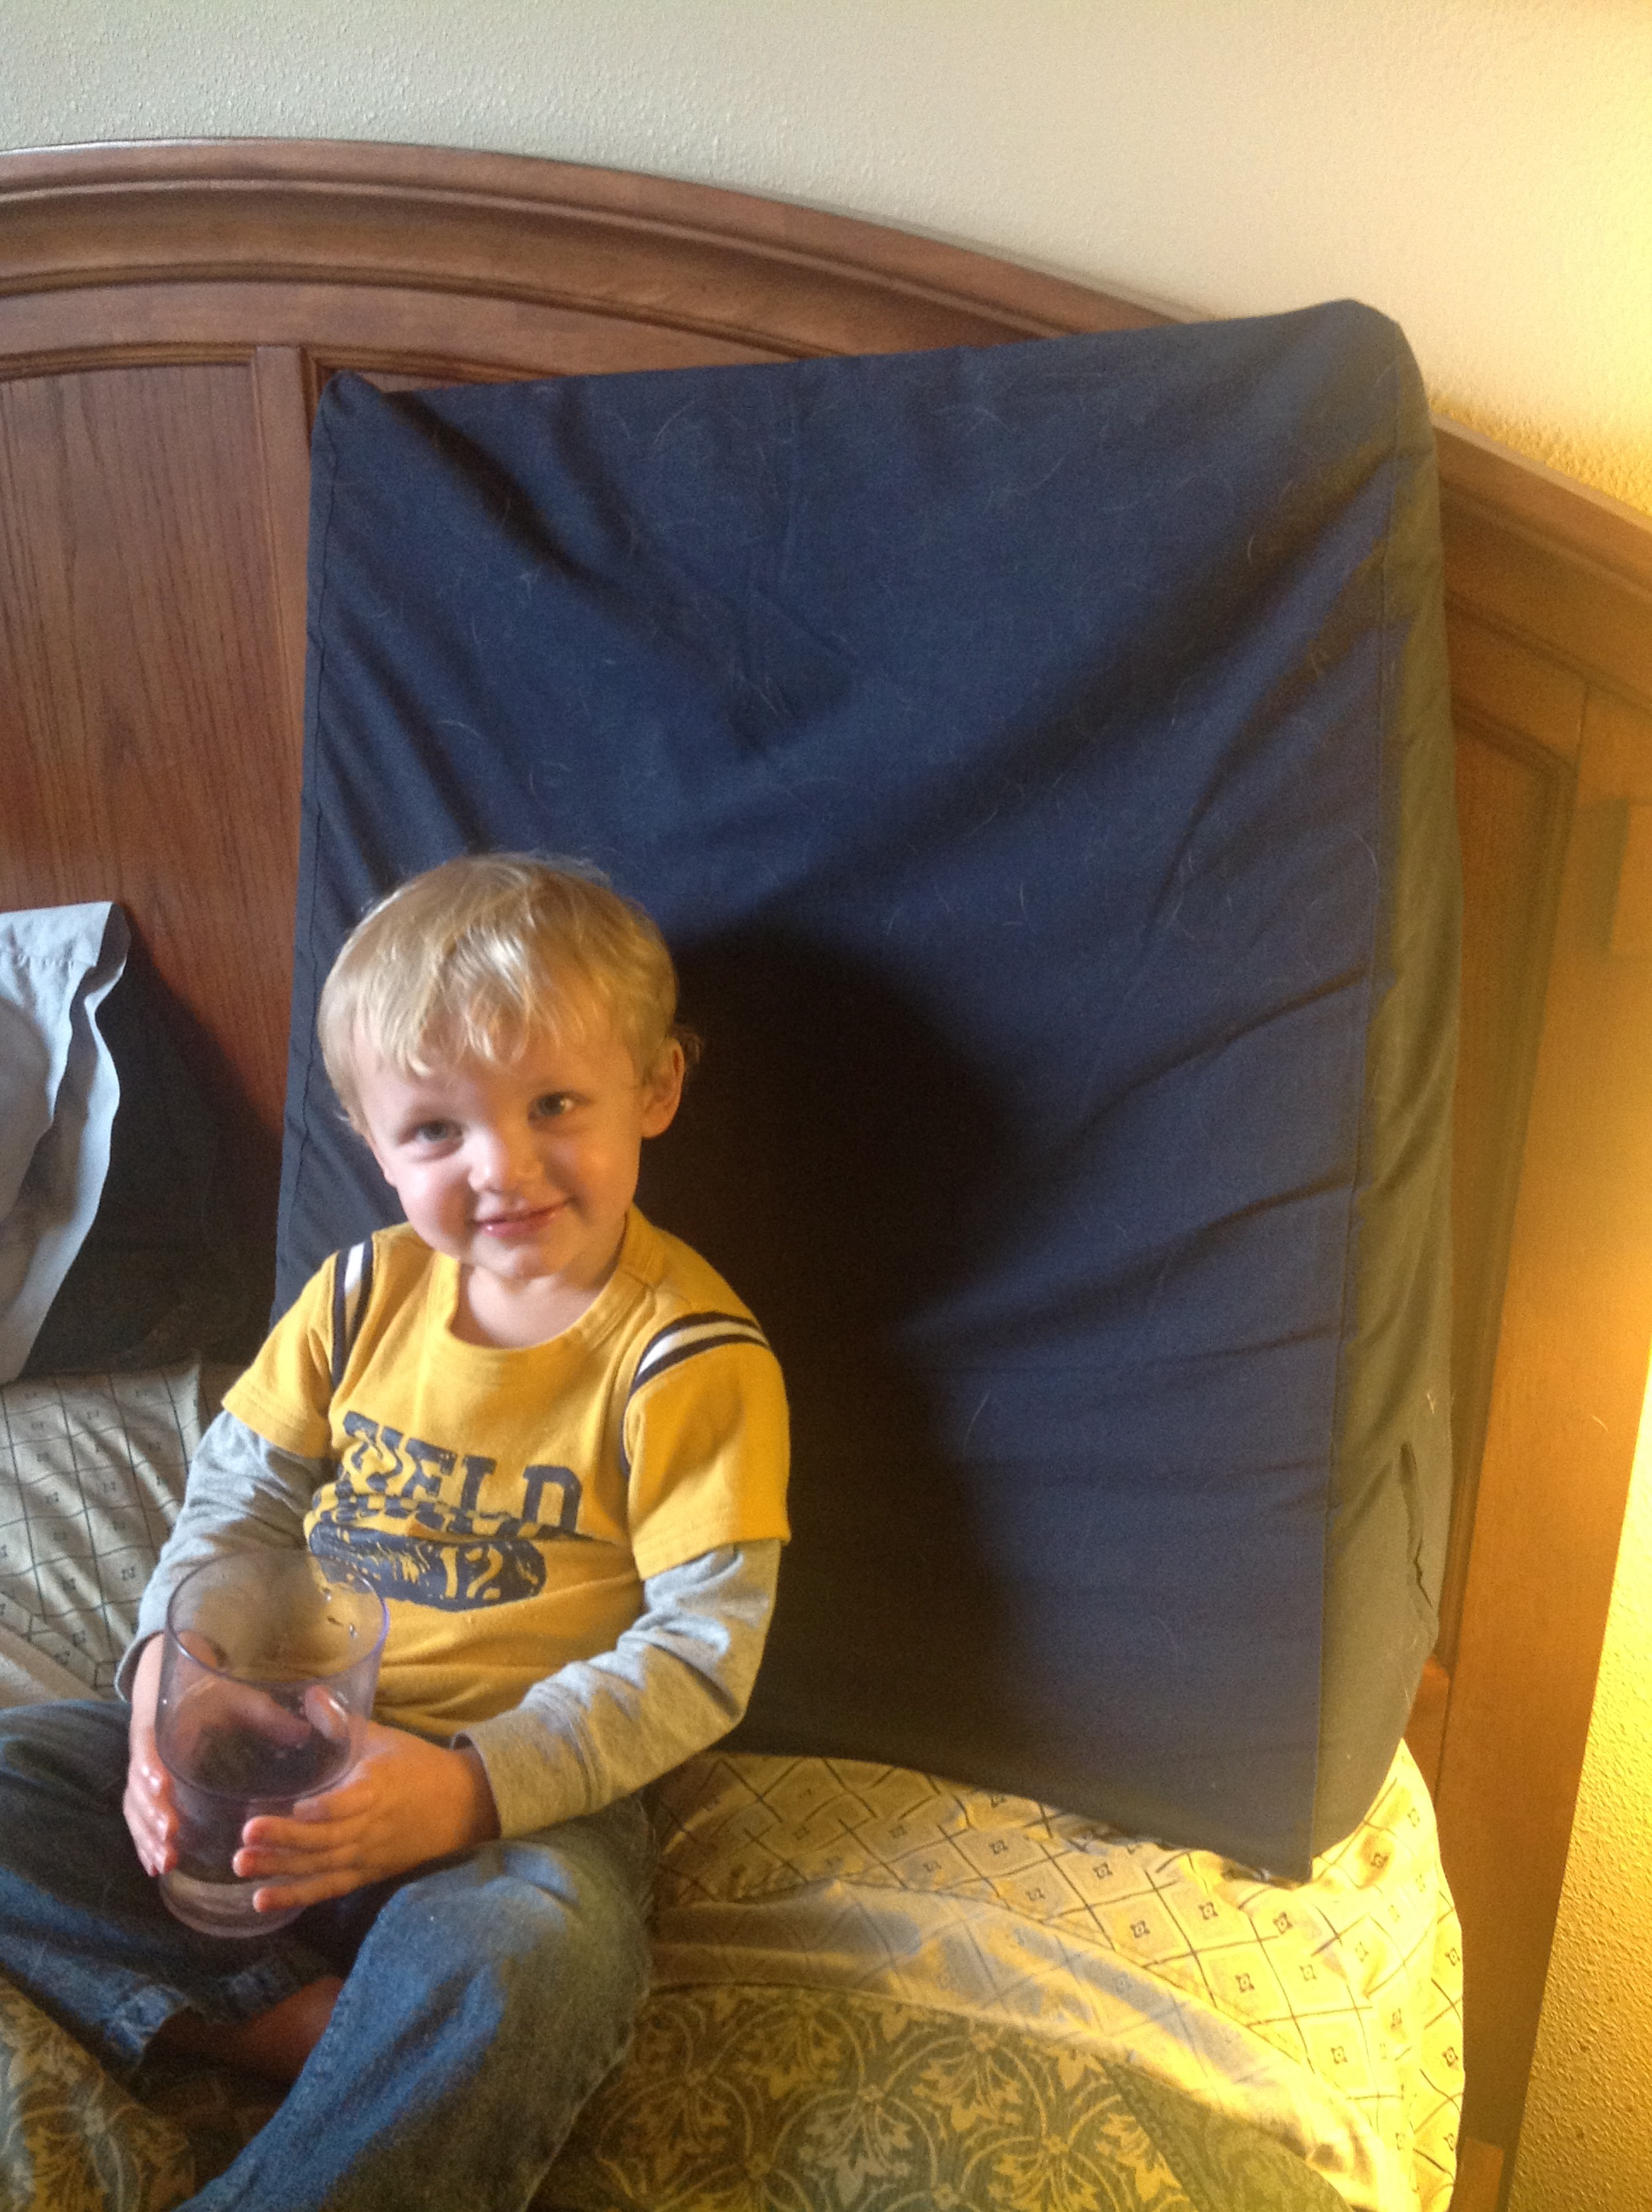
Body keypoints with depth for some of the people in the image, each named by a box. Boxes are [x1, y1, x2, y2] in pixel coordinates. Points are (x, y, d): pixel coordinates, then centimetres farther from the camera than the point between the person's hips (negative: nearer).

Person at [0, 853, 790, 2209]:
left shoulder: (690, 1359, -14)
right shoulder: (366, 1294, 2)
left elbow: (701, 1651, -15)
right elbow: (239, 1495, 8)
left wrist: (473, 1785, -25)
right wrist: (176, 1667, -12)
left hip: (522, 1790, -5)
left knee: (517, 1965, -37)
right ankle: (322, 2028, -18)